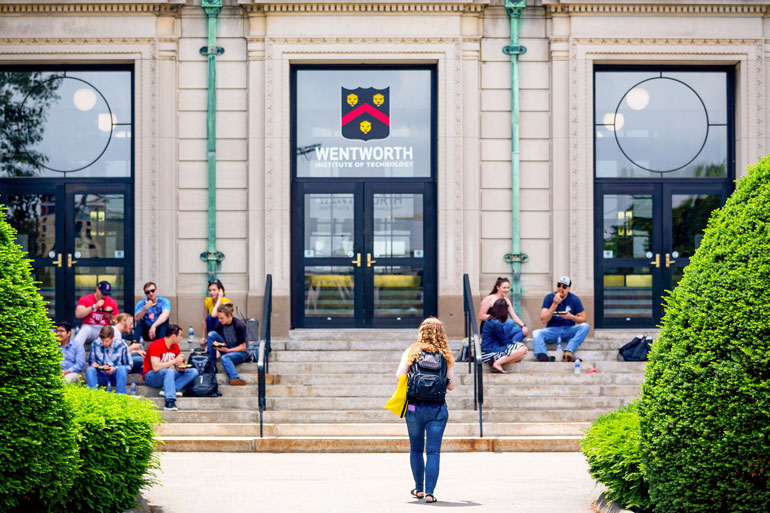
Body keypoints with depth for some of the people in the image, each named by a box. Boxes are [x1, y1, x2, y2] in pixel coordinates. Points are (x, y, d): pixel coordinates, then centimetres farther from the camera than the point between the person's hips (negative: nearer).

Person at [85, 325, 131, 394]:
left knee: (122, 369, -35)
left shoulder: (121, 345, -9)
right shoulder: (95, 344, -2)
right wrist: (93, 364, -12)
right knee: (89, 370, -28)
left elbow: (128, 366, -3)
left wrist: (115, 369, -19)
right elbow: (91, 361, 12)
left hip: (115, 376, -2)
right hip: (101, 376, 2)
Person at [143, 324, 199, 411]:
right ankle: (170, 402, -45)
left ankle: (167, 390, -25)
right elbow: (155, 367, -30)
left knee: (194, 372, -9)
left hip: (167, 377, 8)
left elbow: (177, 366, 13)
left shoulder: (175, 347, 5)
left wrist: (180, 368, -12)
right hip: (150, 377, -8)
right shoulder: (156, 345, -19)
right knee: (169, 371, -39)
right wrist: (175, 361, -27)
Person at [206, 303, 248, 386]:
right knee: (212, 334, -15)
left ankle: (233, 379, -52)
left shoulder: (239, 325, -20)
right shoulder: (220, 324, -3)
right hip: (227, 349, 6)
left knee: (224, 358, -37)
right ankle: (211, 366, -20)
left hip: (240, 352, -6)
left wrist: (228, 350, -26)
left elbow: (243, 347, -17)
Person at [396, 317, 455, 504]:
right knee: (433, 451, 0)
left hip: (415, 407, 0)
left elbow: (400, 375, -8)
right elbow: (451, 385, 2)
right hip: (437, 407, 0)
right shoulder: (446, 355, 1)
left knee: (416, 449, 16)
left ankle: (419, 489, 24)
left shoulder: (411, 352, -1)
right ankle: (429, 492, -8)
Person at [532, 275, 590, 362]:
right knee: (536, 333, -29)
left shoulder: (574, 299, 1)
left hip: (569, 330, 1)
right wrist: (555, 304, -18)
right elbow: (543, 320, -10)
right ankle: (543, 359, -52)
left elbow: (583, 319, 4)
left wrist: (571, 317, -15)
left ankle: (569, 351, -42)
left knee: (585, 326, -27)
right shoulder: (549, 298, -2)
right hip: (552, 330, -1)